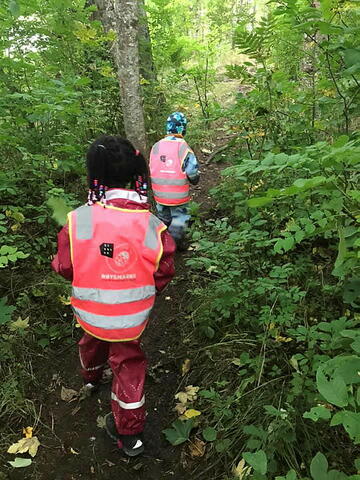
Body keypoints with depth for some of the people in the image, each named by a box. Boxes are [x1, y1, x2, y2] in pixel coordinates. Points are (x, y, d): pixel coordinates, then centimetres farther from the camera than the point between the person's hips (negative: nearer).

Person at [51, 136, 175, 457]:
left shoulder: (78, 219, -22)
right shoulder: (152, 224, -21)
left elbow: (64, 266, -10)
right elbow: (163, 273, -10)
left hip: (89, 310, 2)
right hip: (132, 316, -1)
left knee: (93, 340, 33)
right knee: (128, 364, 18)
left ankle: (91, 377, 64)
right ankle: (130, 432, 30)